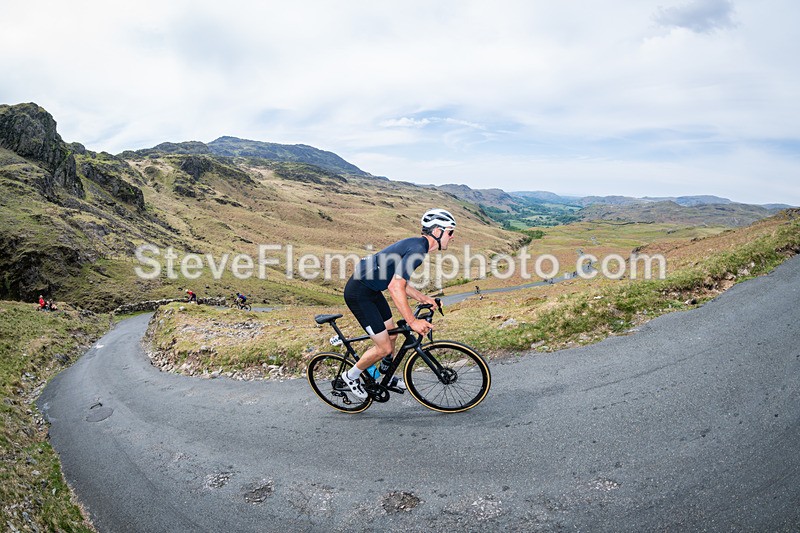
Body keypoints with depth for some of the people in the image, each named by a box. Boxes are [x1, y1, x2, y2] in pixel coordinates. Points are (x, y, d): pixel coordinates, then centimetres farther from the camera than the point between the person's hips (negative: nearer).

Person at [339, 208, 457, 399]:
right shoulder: (418, 249, -23)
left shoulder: (416, 244, 9)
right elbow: (395, 287, -31)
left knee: (391, 334, 20)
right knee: (384, 348, -4)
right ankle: (351, 376, 20)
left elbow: (398, 280, 18)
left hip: (371, 289, 10)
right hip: (359, 294, -10)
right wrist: (412, 321, -28)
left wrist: (422, 298, 11)